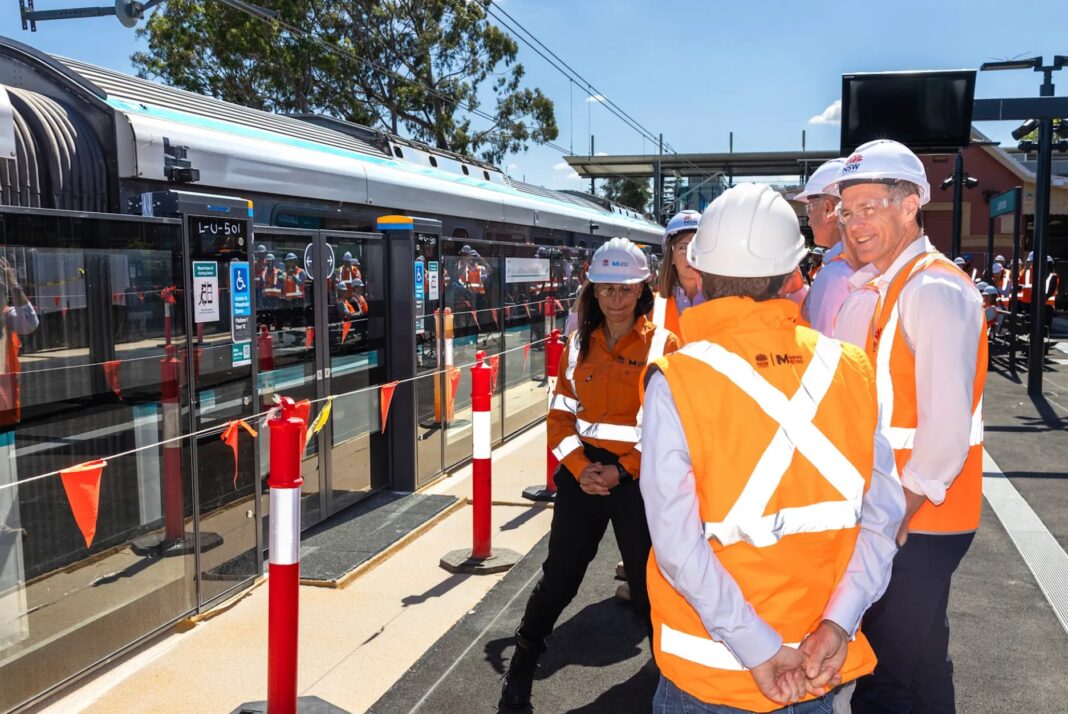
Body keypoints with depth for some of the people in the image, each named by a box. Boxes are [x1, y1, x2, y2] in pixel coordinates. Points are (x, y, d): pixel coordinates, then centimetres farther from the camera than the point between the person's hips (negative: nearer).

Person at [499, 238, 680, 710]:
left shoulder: (661, 343, -5)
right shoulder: (580, 343, 6)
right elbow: (561, 413, 6)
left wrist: (622, 471, -15)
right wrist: (579, 466, -9)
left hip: (638, 477, -3)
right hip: (582, 474, 3)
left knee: (648, 581, 6)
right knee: (558, 576, 11)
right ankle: (521, 667, 29)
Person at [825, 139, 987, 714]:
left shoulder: (933, 289, -19)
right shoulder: (894, 287, 11)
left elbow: (947, 431, -24)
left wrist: (896, 519, -17)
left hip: (919, 521, -9)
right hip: (907, 515, 9)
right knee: (921, 660, 23)